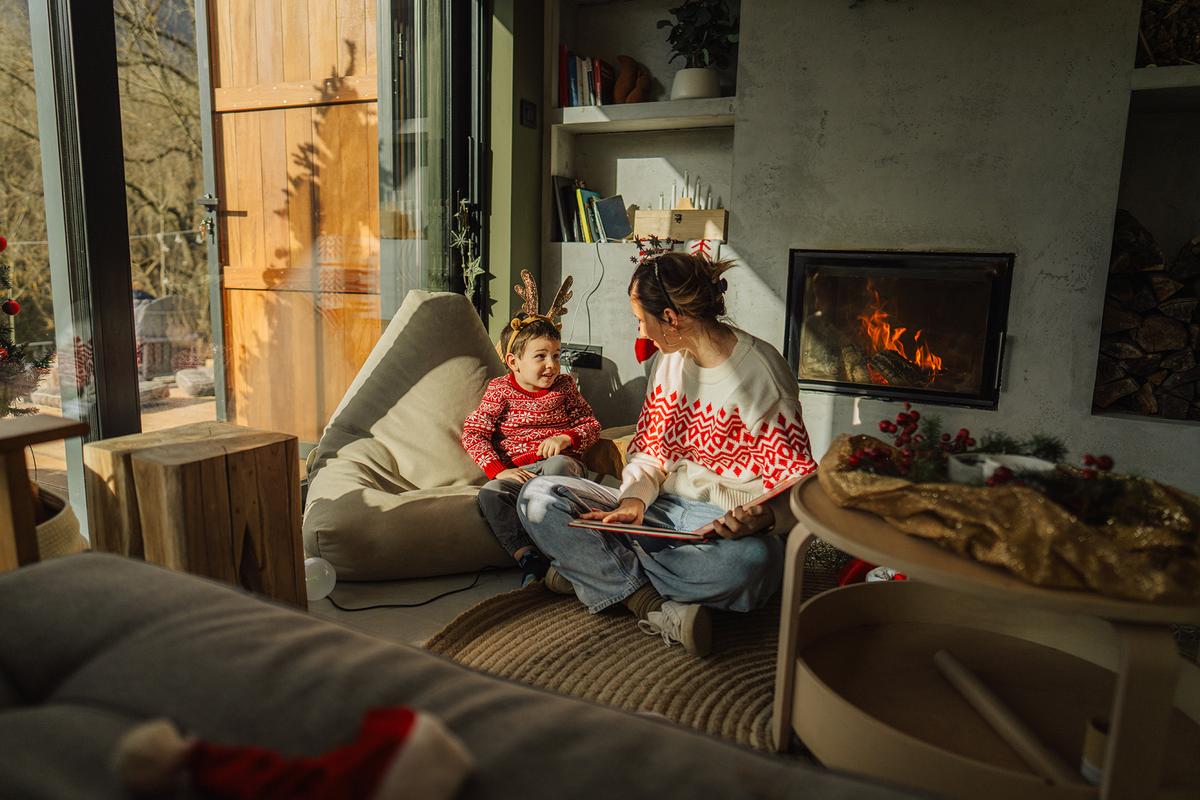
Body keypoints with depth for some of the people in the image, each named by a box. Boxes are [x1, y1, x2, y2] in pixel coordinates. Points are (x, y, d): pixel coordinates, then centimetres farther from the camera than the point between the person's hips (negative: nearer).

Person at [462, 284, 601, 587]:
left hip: (561, 463, 0)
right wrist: (499, 470, -14)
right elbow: (473, 433, 0)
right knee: (490, 493, -31)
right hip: (518, 470, 0)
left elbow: (591, 424, 14)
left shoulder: (564, 386, 12)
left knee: (557, 465, -37)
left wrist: (565, 438, -9)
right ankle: (528, 557, -35)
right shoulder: (500, 390, 6)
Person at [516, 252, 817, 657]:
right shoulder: (669, 359, 9)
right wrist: (633, 500, -11)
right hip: (665, 508, 6)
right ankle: (651, 604, -22)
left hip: (729, 524, -5)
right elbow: (650, 449, 10)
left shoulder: (760, 370, -12)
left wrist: (763, 516, -35)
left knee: (753, 559, -43)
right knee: (537, 497, -11)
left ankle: (593, 568, -23)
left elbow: (798, 484, -13)